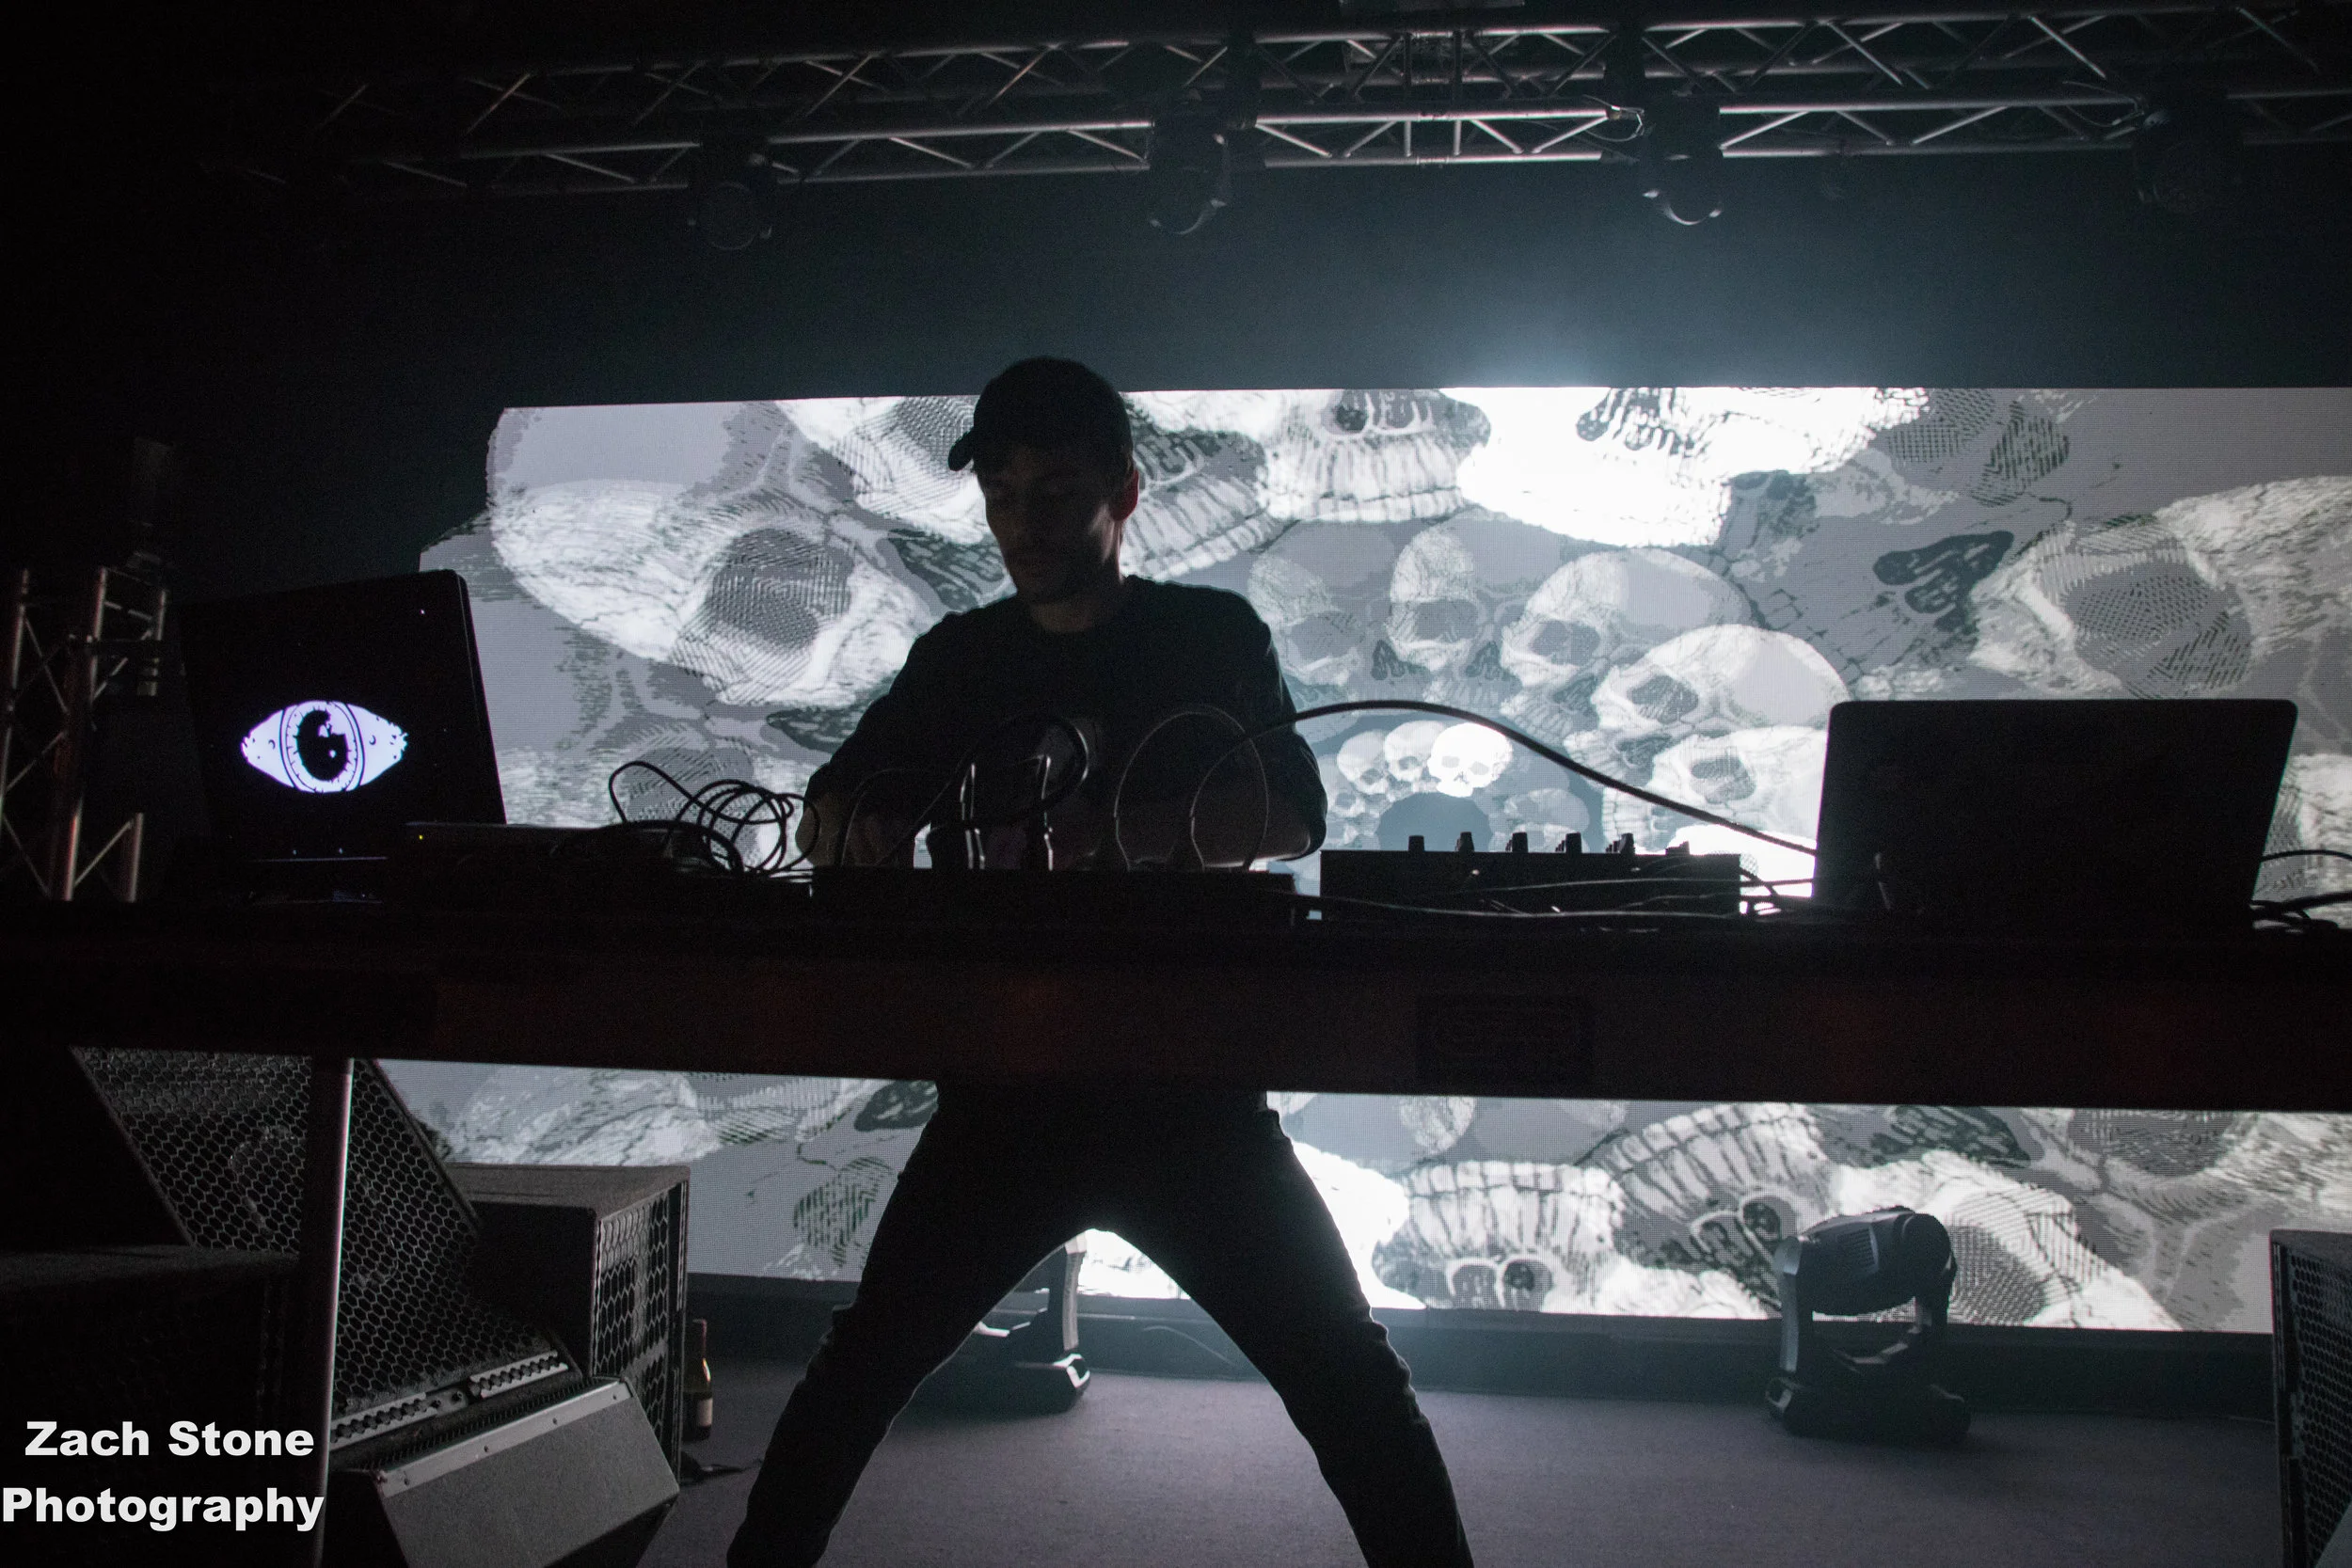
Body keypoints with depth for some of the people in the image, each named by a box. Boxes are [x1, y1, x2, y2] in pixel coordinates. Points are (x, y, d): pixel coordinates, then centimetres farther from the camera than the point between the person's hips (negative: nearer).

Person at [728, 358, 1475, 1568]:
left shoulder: (1214, 635, 1)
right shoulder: (960, 658, 9)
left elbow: (1294, 815, -13)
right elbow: (828, 809, 8)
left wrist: (1119, 830, -31)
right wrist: (858, 830, -18)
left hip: (1186, 1090, -2)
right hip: (1005, 1090, 2)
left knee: (1350, 1379, -4)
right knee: (866, 1364, 7)